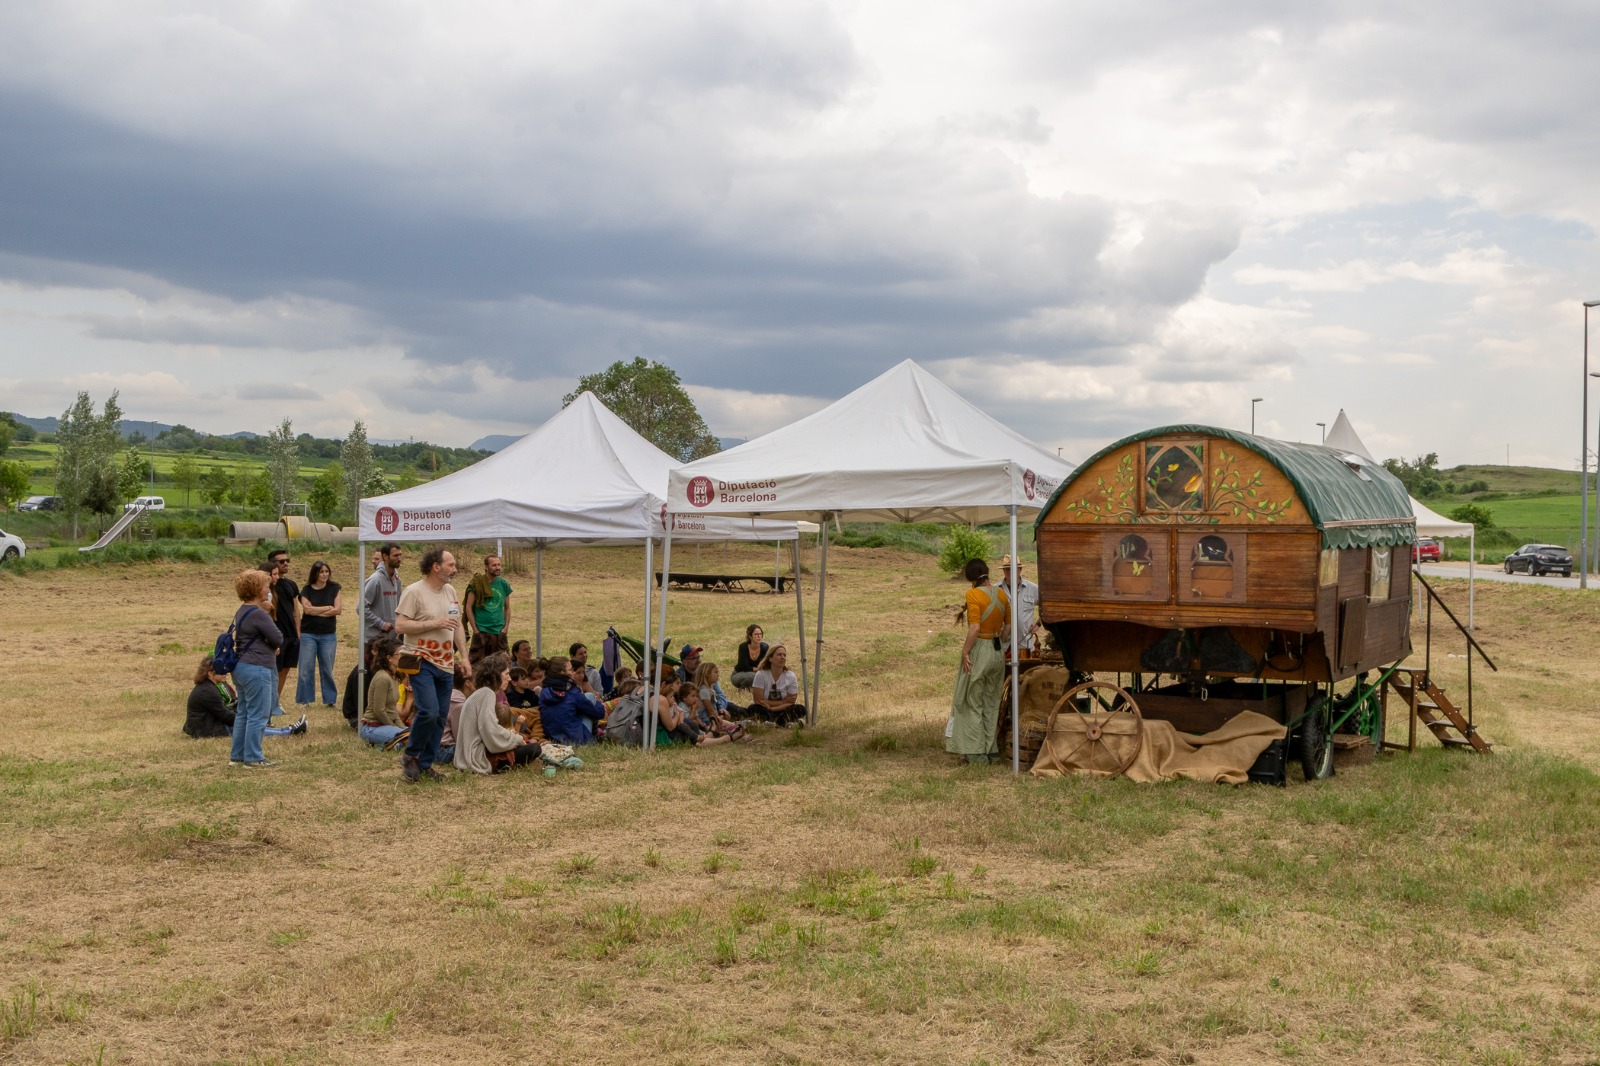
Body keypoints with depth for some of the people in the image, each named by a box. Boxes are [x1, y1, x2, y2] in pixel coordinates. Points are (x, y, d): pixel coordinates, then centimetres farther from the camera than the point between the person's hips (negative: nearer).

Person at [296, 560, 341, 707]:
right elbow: (307, 609, -13)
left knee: (327, 669, 4)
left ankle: (329, 699, 11)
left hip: (329, 635, 1)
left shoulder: (334, 588, 4)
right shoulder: (307, 590, 2)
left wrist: (316, 611, -9)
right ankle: (305, 700, 4)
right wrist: (328, 608, -8)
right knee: (307, 668, -2)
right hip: (308, 634, -1)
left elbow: (338, 609, -7)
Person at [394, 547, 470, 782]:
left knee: (440, 716, 7)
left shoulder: (450, 591, 12)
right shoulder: (414, 591, -11)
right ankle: (410, 756, 4)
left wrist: (464, 657, 12)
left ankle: (425, 763, 19)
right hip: (422, 662, -7)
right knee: (429, 711, -18)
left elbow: (458, 626, 19)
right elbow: (400, 625, -17)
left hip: (446, 664, 7)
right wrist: (434, 624, -20)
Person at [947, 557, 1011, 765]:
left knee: (973, 703, 4)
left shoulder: (973, 594, -15)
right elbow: (1009, 624, 10)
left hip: (979, 650, -6)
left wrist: (965, 651, -16)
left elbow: (975, 627, -22)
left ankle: (976, 752, 5)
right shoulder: (1001, 593, 5)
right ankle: (991, 749, 20)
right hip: (998, 652, 6)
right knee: (991, 703, 16)